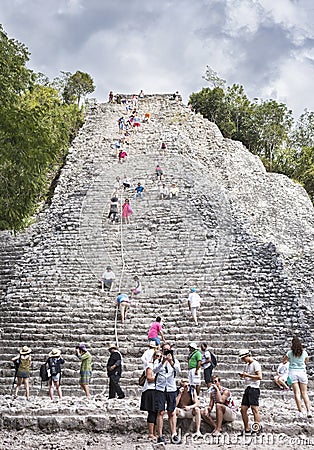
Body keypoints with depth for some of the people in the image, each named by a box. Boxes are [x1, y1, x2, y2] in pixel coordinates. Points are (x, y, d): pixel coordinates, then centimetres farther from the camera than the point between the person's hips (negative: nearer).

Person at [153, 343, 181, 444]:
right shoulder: (158, 361, 7)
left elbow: (178, 370, -10)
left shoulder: (175, 361, 9)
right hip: (160, 389, -1)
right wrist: (163, 362, -26)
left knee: (172, 413, 2)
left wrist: (171, 362, -27)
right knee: (160, 412, -5)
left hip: (171, 389, 1)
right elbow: (154, 370, -12)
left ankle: (174, 434, 2)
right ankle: (160, 436, -4)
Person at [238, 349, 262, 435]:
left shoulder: (255, 364, -7)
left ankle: (257, 427, -16)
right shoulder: (247, 365, 21)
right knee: (243, 409, 5)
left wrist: (247, 375, -15)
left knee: (254, 409, -14)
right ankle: (247, 430, 12)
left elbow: (259, 377, -16)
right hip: (247, 389, 9)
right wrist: (243, 376, 8)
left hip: (254, 389, -9)